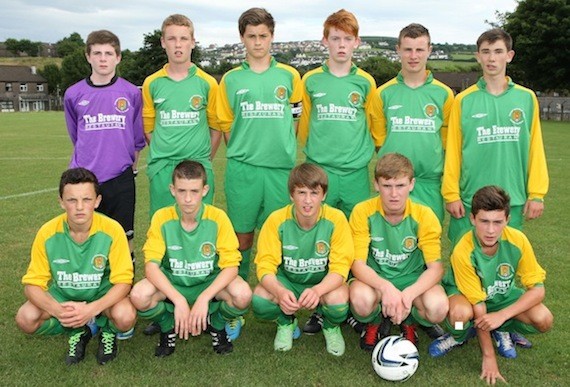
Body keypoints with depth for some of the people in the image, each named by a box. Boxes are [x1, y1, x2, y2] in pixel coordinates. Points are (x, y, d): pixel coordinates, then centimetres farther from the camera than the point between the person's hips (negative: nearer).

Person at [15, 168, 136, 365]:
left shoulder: (112, 230, -24)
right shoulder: (47, 233, -18)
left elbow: (123, 281, -21)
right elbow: (32, 284, -13)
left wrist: (91, 309, -37)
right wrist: (58, 310, -33)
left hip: (103, 295, -2)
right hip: (62, 296, 3)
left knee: (125, 317, -32)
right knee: (26, 319, -22)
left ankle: (108, 331, 5)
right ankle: (77, 331, 5)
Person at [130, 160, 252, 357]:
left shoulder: (218, 218, -16)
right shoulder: (162, 218, -14)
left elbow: (231, 265, -17)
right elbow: (151, 265, -19)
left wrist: (204, 298, -30)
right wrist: (179, 300, -32)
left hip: (210, 283, 0)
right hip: (171, 284, 1)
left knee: (243, 295, -30)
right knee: (139, 296, -30)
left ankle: (217, 325, 6)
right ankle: (168, 327, 5)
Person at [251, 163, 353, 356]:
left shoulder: (336, 219, -20)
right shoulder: (277, 220, -18)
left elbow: (340, 267, -20)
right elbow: (265, 267, -18)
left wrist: (317, 290, -41)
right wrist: (280, 292, -40)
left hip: (324, 282, -1)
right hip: (287, 281, 1)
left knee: (338, 301, -34)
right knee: (259, 300, -29)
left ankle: (331, 326, 6)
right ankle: (286, 322, 8)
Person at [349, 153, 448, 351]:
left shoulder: (424, 216, -13)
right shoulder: (363, 212, -16)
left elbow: (435, 267, -15)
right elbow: (358, 264, -17)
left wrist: (408, 294, -33)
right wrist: (386, 287, -36)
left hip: (413, 280, 1)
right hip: (375, 279, -1)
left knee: (438, 307, -30)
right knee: (361, 299, -36)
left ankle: (409, 321, 8)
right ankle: (375, 321, 4)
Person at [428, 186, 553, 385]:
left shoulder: (517, 240, -25)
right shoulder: (463, 251, -32)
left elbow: (537, 289, -18)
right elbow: (478, 305, -26)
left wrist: (502, 316, -32)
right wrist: (489, 356, -23)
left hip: (504, 296, 3)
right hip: (466, 294, -3)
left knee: (544, 320, -24)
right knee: (461, 312, -38)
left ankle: (504, 330, 9)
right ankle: (459, 336, 0)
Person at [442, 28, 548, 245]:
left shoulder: (527, 98, 4)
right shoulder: (464, 100, 0)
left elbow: (535, 148, 3)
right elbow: (453, 150, -1)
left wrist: (536, 193, 0)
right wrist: (451, 194, -4)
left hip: (514, 199, 1)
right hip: (470, 199, -1)